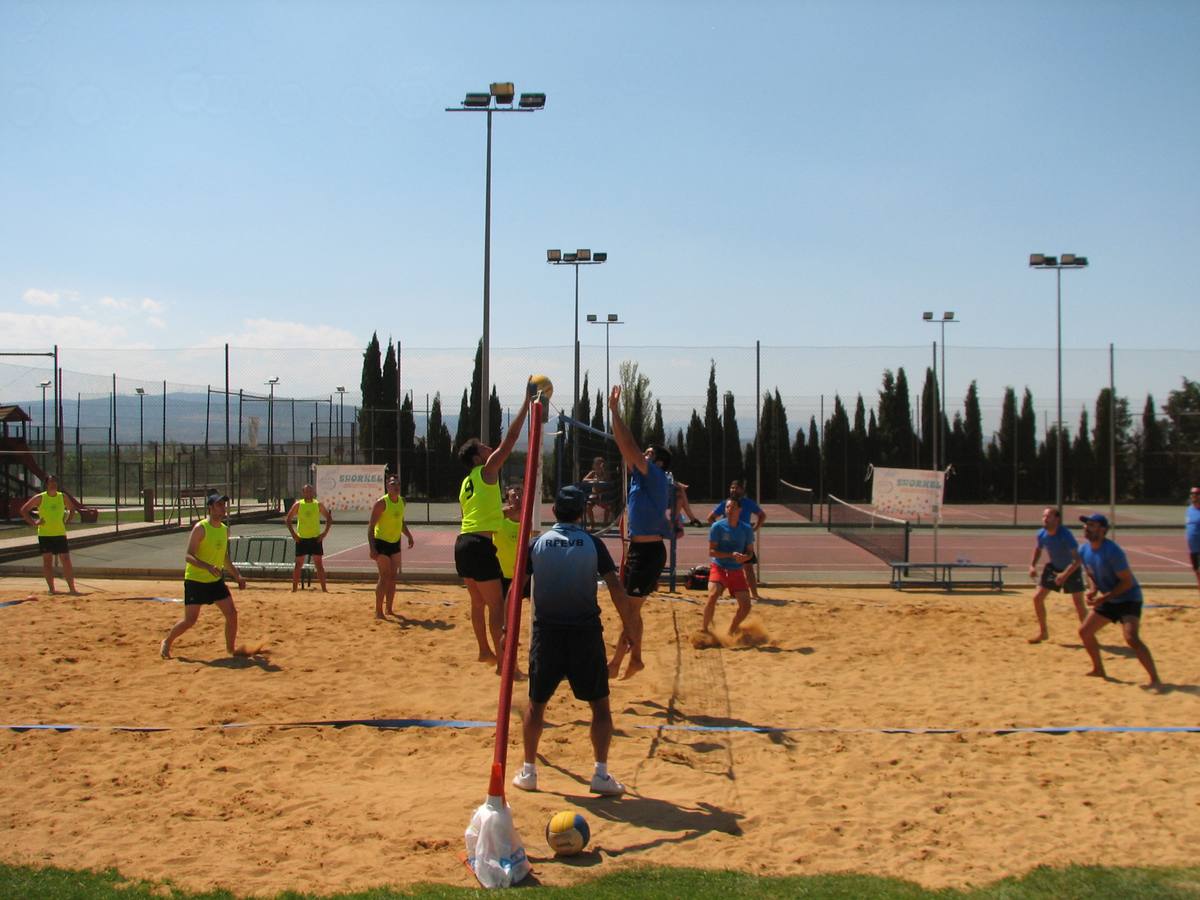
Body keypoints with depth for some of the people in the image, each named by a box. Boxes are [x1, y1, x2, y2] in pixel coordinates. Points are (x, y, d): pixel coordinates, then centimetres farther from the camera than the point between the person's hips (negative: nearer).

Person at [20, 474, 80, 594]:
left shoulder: (63, 497, 3)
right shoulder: (40, 498, -5)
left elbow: (73, 509, 18)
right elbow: (24, 510, -1)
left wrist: (67, 521, 4)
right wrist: (33, 522, -9)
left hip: (60, 534, 2)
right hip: (44, 534, -2)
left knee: (66, 561, -2)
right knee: (47, 561, 3)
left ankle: (72, 588, 1)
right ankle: (52, 589, 9)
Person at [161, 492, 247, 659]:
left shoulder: (225, 529, 7)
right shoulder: (200, 528, -16)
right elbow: (188, 556, -21)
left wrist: (237, 576, 10)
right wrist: (207, 567, -36)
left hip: (216, 580, 6)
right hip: (195, 580, -6)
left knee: (232, 613, -1)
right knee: (190, 620, -4)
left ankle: (231, 649, 15)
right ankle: (167, 642, 20)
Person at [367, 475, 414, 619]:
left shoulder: (402, 501, 4)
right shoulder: (381, 503, -18)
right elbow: (371, 525, -18)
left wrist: (409, 536, 8)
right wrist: (372, 548, -24)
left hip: (395, 543, 7)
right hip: (381, 543, -7)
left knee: (392, 577, 10)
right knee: (384, 577, -10)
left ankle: (389, 609, 21)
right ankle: (378, 611, -3)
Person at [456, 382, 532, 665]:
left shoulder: (466, 482, 18)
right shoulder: (486, 471, -5)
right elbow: (510, 439, -10)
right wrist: (527, 402, -7)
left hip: (463, 543, 9)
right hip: (479, 544, -9)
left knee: (478, 602, 19)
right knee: (497, 605, -5)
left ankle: (485, 651, 30)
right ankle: (502, 661, -6)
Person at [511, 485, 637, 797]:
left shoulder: (537, 544, 3)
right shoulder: (592, 543, -1)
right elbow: (616, 590, -5)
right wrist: (630, 626, 3)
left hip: (546, 632, 2)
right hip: (586, 631, -1)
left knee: (536, 704, 16)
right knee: (599, 705, 11)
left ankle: (528, 771, 20)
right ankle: (601, 774, 5)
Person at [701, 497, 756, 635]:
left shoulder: (747, 529, -2)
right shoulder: (717, 527, -11)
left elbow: (749, 552, 6)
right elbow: (711, 551, -12)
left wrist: (744, 557, -19)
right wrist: (731, 555, -24)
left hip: (737, 571, 3)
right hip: (719, 568, -3)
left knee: (746, 606, -5)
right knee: (713, 596, -28)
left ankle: (731, 631, 21)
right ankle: (704, 629, -9)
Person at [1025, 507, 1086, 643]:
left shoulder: (1065, 535, -33)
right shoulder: (1042, 535, -16)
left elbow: (1077, 559, -35)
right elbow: (1038, 549, 7)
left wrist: (1065, 575, -44)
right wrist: (1032, 566, -8)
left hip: (1071, 569, -5)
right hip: (1053, 567, 5)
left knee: (1079, 603, -6)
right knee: (1037, 597, -2)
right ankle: (1043, 632, 14)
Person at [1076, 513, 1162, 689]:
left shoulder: (1112, 552, -26)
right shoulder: (1084, 551, -2)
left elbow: (1128, 581, -23)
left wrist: (1105, 597, -26)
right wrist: (1093, 590, -5)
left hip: (1128, 599, -9)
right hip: (1108, 600, 9)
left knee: (1131, 638, -27)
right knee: (1084, 631, 10)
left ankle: (1155, 679, -21)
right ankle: (1098, 669, 29)